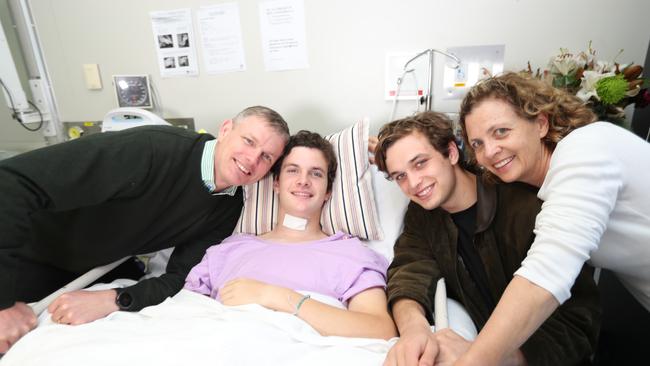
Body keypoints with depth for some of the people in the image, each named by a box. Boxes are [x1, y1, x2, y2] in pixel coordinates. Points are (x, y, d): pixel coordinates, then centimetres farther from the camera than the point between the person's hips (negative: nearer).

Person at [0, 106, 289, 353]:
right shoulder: (154, 149, -36)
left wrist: (115, 300, -31)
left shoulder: (229, 207, -15)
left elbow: (182, 275, -14)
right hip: (29, 255, -4)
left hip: (107, 265, 5)